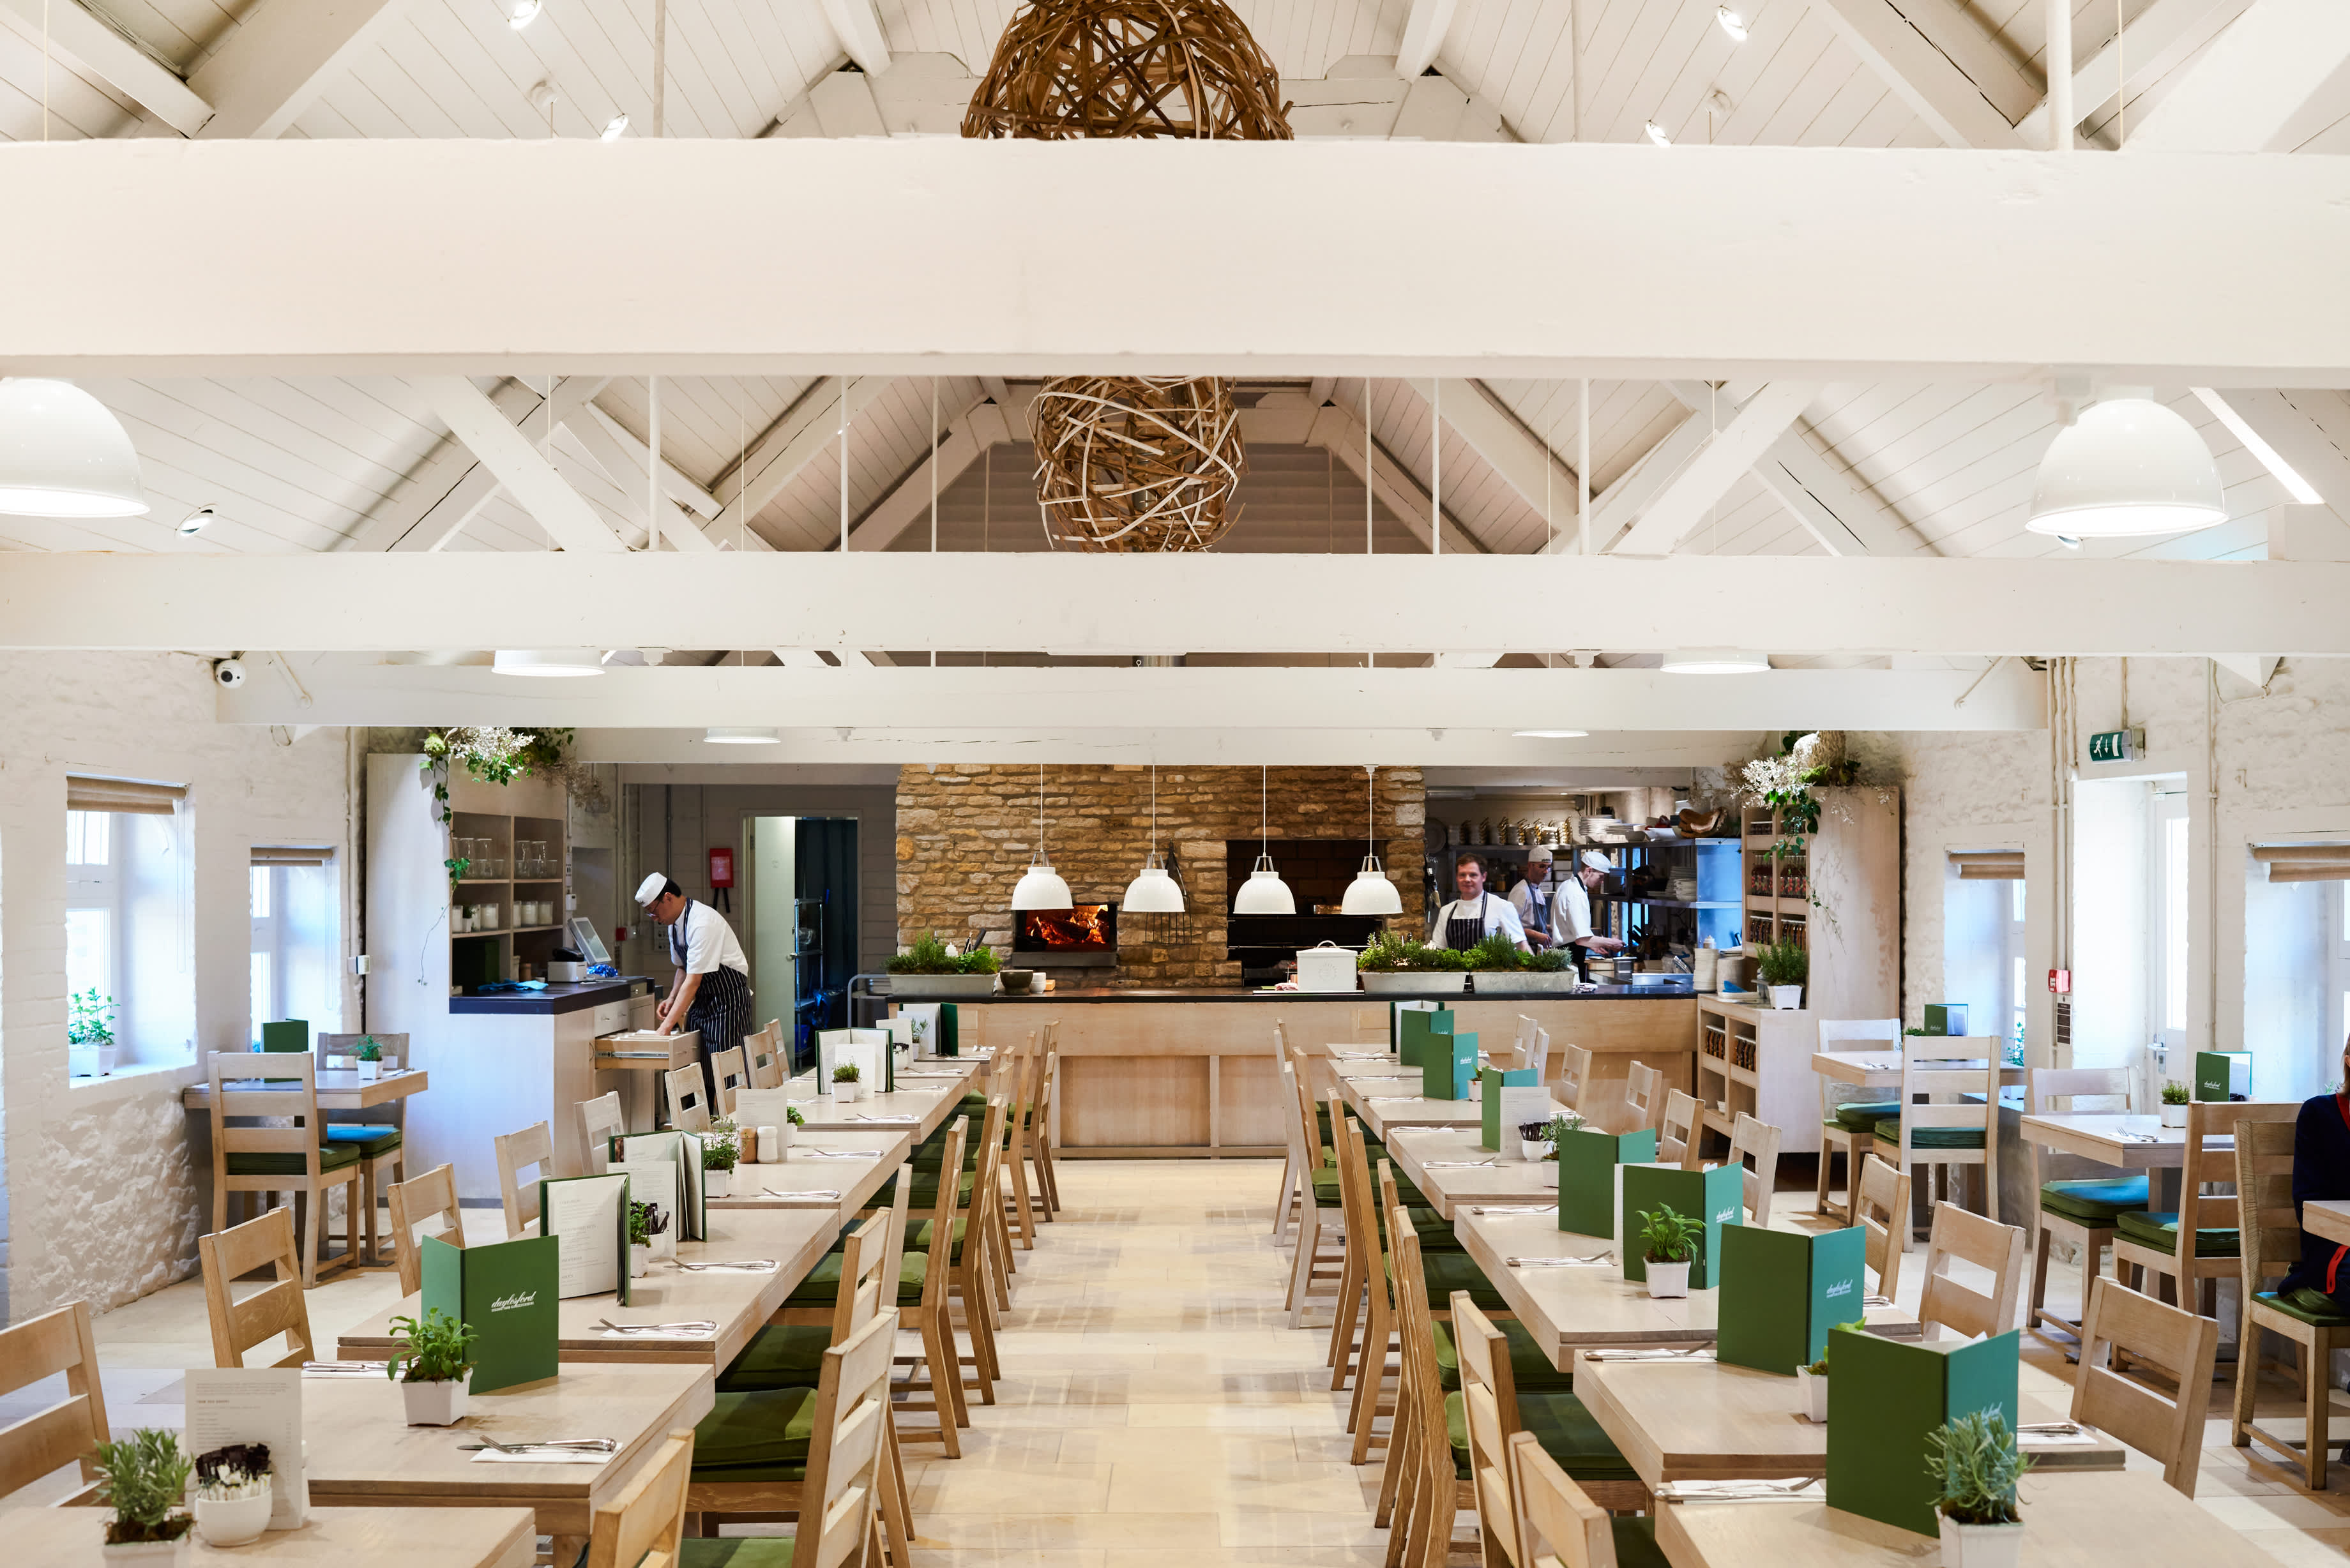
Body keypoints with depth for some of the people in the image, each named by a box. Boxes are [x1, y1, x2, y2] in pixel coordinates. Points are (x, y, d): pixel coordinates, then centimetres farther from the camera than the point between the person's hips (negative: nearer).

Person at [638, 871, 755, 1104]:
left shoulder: (702, 923, -24)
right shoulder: (675, 923, 7)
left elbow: (693, 981, -25)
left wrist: (666, 1028, -25)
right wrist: (672, 1000, 3)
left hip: (728, 999, -9)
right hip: (702, 999, 9)